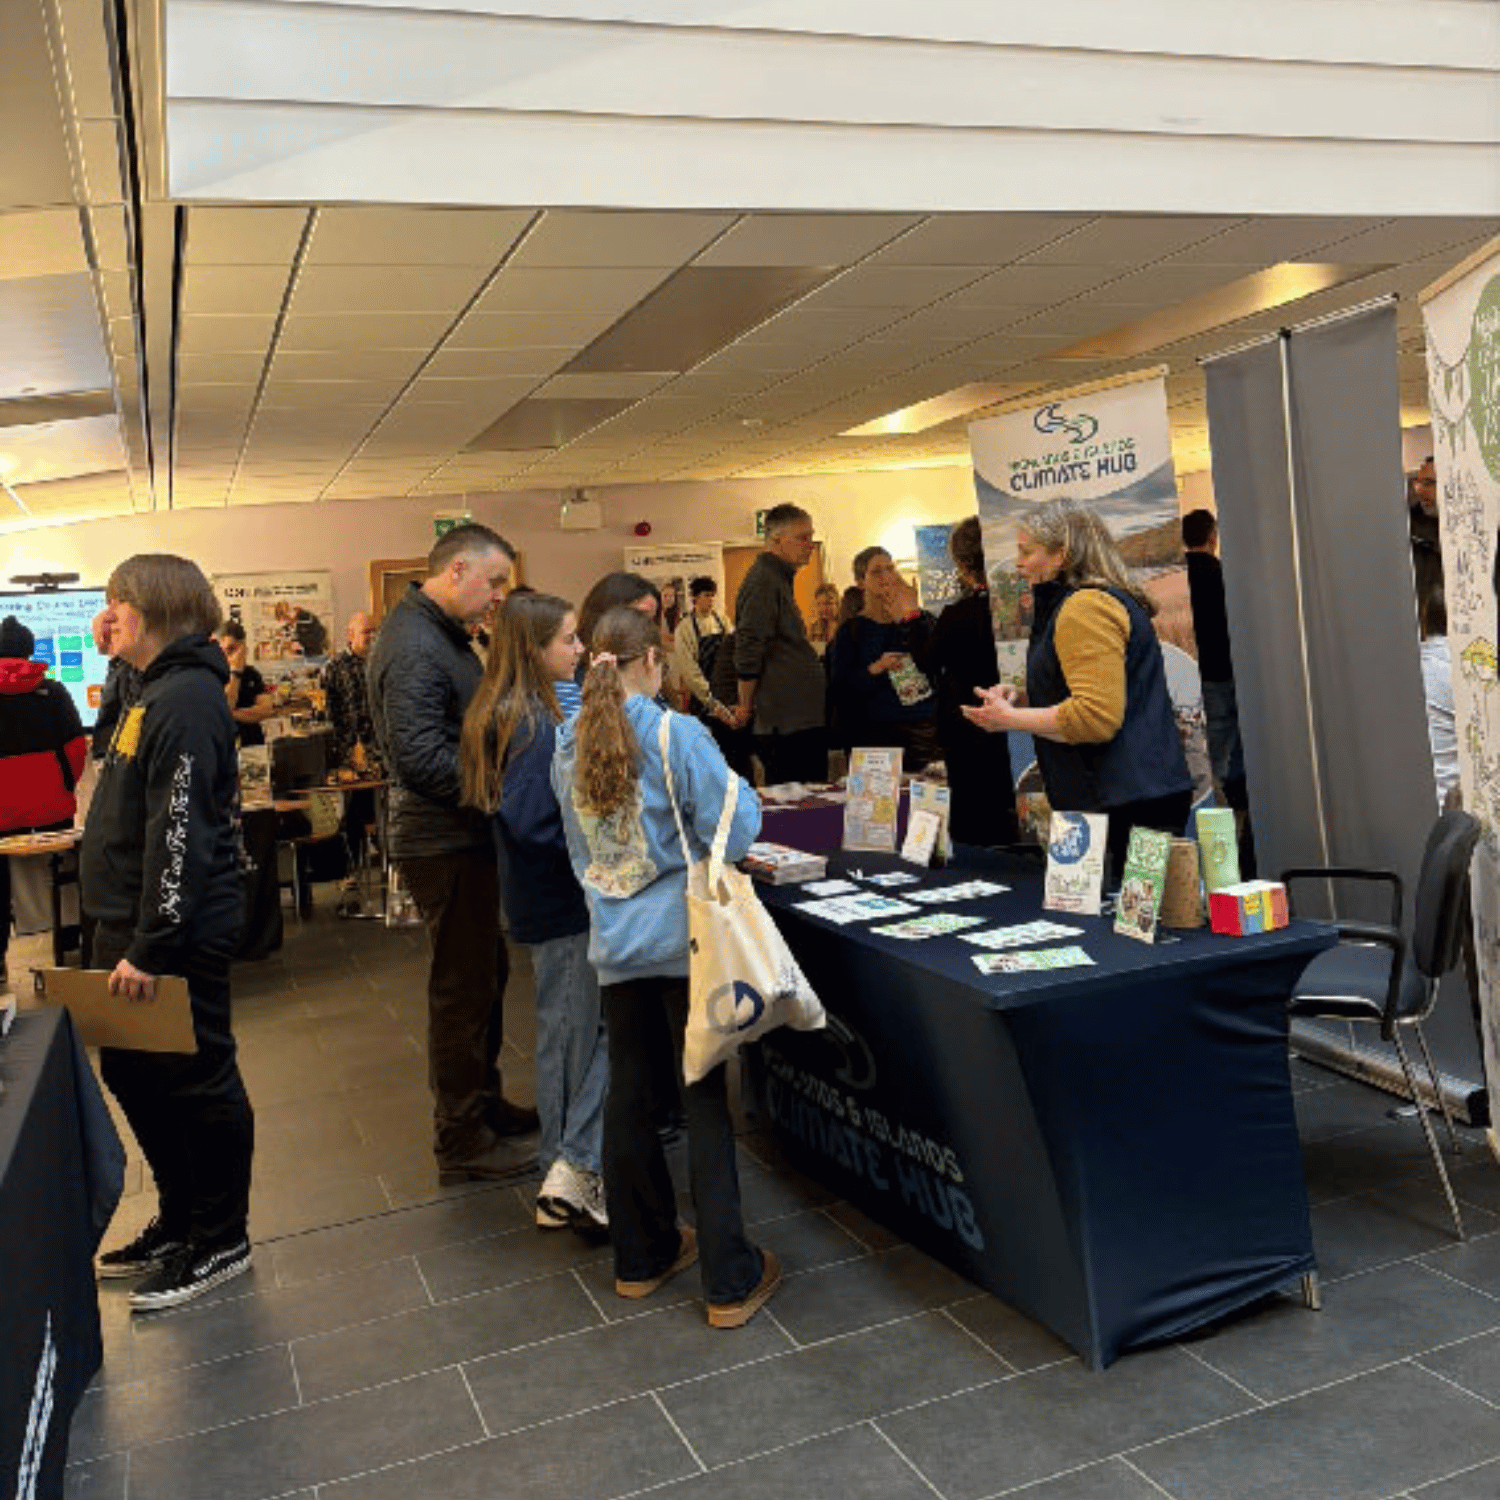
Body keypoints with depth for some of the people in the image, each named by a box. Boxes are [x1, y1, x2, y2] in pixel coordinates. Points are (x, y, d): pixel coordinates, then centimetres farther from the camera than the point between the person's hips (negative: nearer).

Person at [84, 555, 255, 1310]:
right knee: (134, 1075, 19)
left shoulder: (186, 700, -18)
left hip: (177, 934, -10)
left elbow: (180, 835, -24)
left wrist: (151, 947, -23)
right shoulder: (157, 694, 14)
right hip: (132, 923, 10)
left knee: (196, 1082, 3)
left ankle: (220, 1241, 19)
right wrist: (124, 936, 19)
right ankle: (179, 1220, 34)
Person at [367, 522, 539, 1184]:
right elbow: (421, 759, -29)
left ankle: (482, 1102, 37)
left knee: (485, 973, 21)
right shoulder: (415, 646, -22)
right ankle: (461, 1142, 15)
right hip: (447, 843, -11)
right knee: (463, 987, 1)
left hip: (461, 836, 11)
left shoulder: (436, 632, 12)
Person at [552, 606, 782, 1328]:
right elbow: (733, 833, -13)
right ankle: (729, 1281, 10)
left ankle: (642, 1255, 29)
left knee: (628, 1096, 15)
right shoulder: (677, 735, -14)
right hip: (683, 937, -4)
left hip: (615, 941, 5)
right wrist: (740, 792, 4)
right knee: (705, 1101, 3)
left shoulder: (570, 745, 3)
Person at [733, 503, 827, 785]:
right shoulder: (763, 581, -13)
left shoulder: (779, 579, 20)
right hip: (787, 726, -10)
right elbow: (748, 654, -18)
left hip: (802, 721, 10)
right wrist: (747, 708, -9)